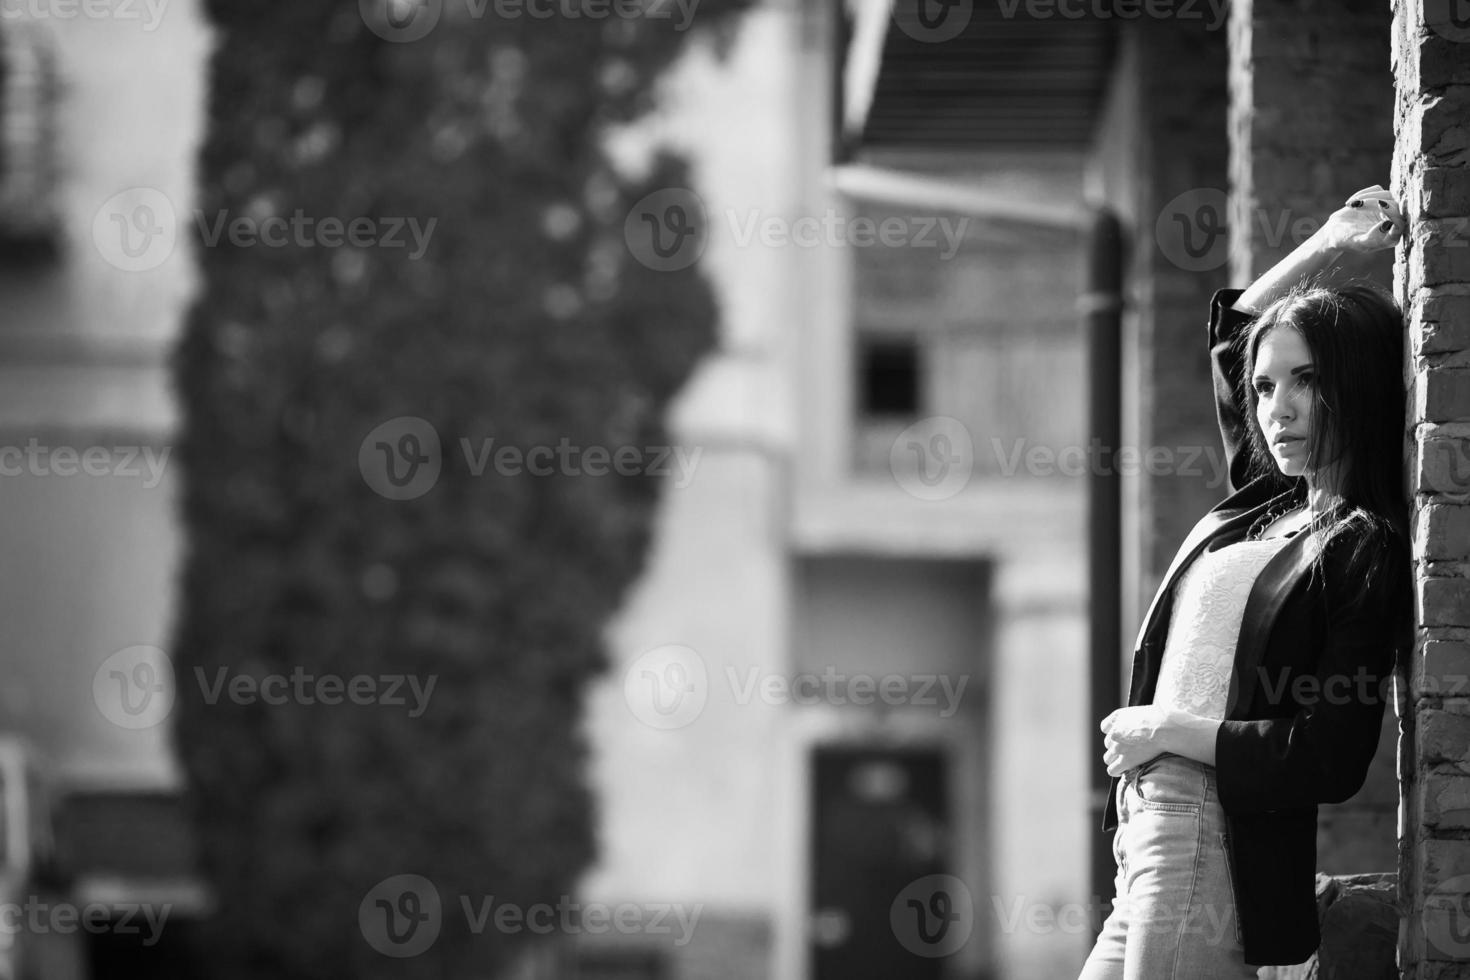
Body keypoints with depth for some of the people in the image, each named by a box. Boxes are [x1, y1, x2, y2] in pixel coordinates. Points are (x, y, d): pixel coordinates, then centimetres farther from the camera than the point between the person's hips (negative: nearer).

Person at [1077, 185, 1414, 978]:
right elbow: (1231, 333, 34)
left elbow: (1328, 762, -17)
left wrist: (1170, 731, -9)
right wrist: (1330, 249, 25)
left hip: (1214, 845, -8)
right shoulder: (1269, 504, 15)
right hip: (1156, 821, 8)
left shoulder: (1363, 549, -8)